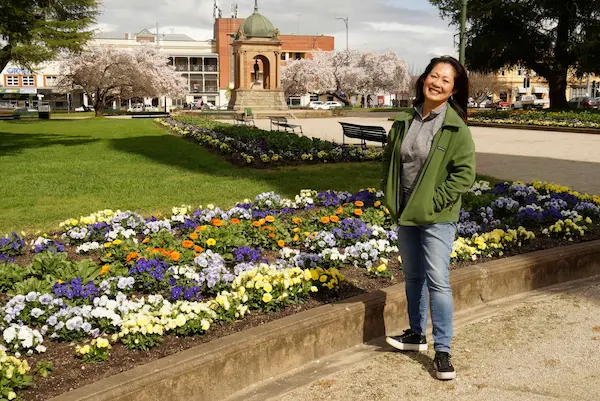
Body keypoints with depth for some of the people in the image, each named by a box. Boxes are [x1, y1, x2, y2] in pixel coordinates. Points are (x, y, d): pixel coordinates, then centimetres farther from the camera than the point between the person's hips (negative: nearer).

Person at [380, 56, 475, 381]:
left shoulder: (456, 128, -11)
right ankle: (416, 334, 34)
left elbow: (464, 173, -14)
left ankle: (443, 350, 6)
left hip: (437, 218, -6)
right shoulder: (405, 121, 5)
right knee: (413, 277, 17)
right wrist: (390, 196, 4)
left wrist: (435, 201, -17)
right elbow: (388, 160, 14)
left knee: (437, 281, -6)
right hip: (405, 214, 6)